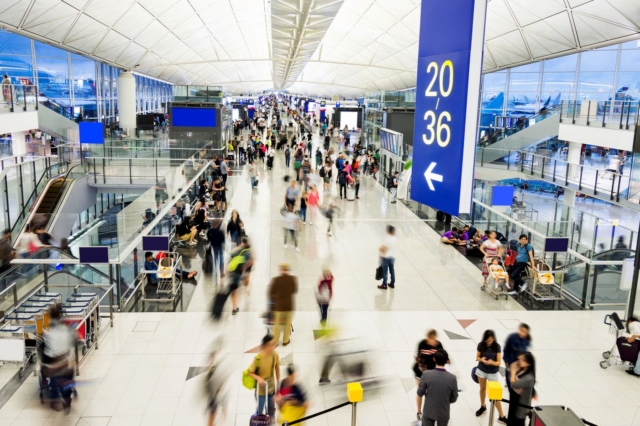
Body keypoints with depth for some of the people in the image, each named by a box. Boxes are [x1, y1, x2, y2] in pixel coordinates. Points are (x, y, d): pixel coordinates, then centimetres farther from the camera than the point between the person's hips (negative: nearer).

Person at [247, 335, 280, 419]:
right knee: (260, 411, 10)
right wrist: (258, 378, -34)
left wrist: (278, 382, 7)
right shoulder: (258, 358, -28)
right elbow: (250, 372, -17)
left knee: (271, 408, 23)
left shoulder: (275, 355, -15)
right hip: (261, 390, -4)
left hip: (272, 387, 5)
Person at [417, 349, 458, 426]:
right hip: (444, 413, 0)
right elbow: (454, 398, -9)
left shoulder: (426, 375, -21)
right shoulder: (452, 378, -20)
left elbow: (420, 394, -12)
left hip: (429, 411, 0)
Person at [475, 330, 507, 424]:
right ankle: (483, 407, 44)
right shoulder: (481, 345, -13)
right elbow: (477, 357, -1)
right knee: (482, 389, 21)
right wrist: (481, 359, -24)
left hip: (493, 373, -2)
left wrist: (492, 362, -36)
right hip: (481, 370, 2)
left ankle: (501, 417, 9)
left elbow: (499, 362, -16)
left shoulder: (497, 346, -17)